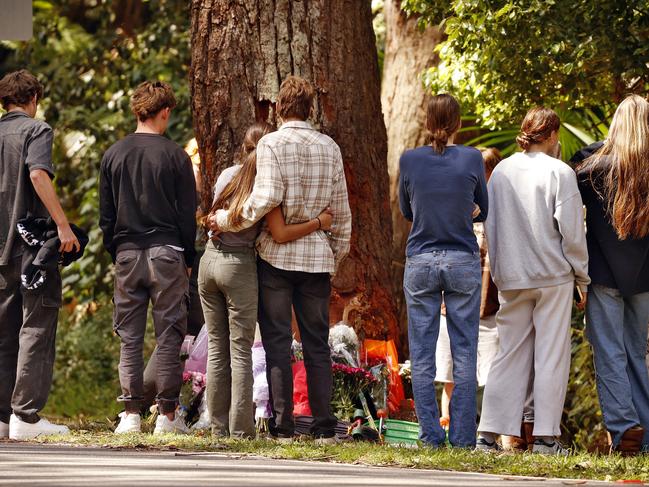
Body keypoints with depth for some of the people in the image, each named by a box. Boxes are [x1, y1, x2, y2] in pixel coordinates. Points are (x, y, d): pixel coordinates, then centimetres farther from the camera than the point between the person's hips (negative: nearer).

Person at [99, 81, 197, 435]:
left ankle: (130, 413, 0)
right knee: (168, 335, 1)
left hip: (127, 254, 3)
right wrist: (187, 259, 9)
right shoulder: (175, 156, -4)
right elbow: (188, 213, -1)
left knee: (130, 337, 5)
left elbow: (105, 215, 9)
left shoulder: (113, 155, 6)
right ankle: (167, 414, 0)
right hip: (166, 253, -3)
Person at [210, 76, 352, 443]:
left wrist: (226, 220, -7)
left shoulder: (272, 143, -7)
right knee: (317, 344, 8)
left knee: (277, 343, 1)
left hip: (276, 254, -3)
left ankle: (283, 426, -2)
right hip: (317, 256, 3)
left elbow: (266, 197, -18)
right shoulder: (329, 148, 7)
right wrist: (338, 254, 20)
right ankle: (325, 427, 5)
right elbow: (341, 209, 10)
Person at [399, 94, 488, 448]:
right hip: (463, 260, 0)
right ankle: (462, 437, 1)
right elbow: (482, 210, 8)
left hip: (420, 262, 0)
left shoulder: (409, 160, -3)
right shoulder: (471, 159, -5)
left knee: (422, 356, 5)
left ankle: (430, 436, 2)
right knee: (464, 354, 3)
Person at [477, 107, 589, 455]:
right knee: (551, 355, 0)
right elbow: (571, 231, -8)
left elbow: (489, 225, 12)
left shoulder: (501, 172, 7)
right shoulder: (559, 173, -8)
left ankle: (488, 435, 4)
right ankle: (545, 437, -1)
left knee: (510, 354, 8)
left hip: (511, 278, 5)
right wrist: (582, 277, 1)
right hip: (553, 275, -5)